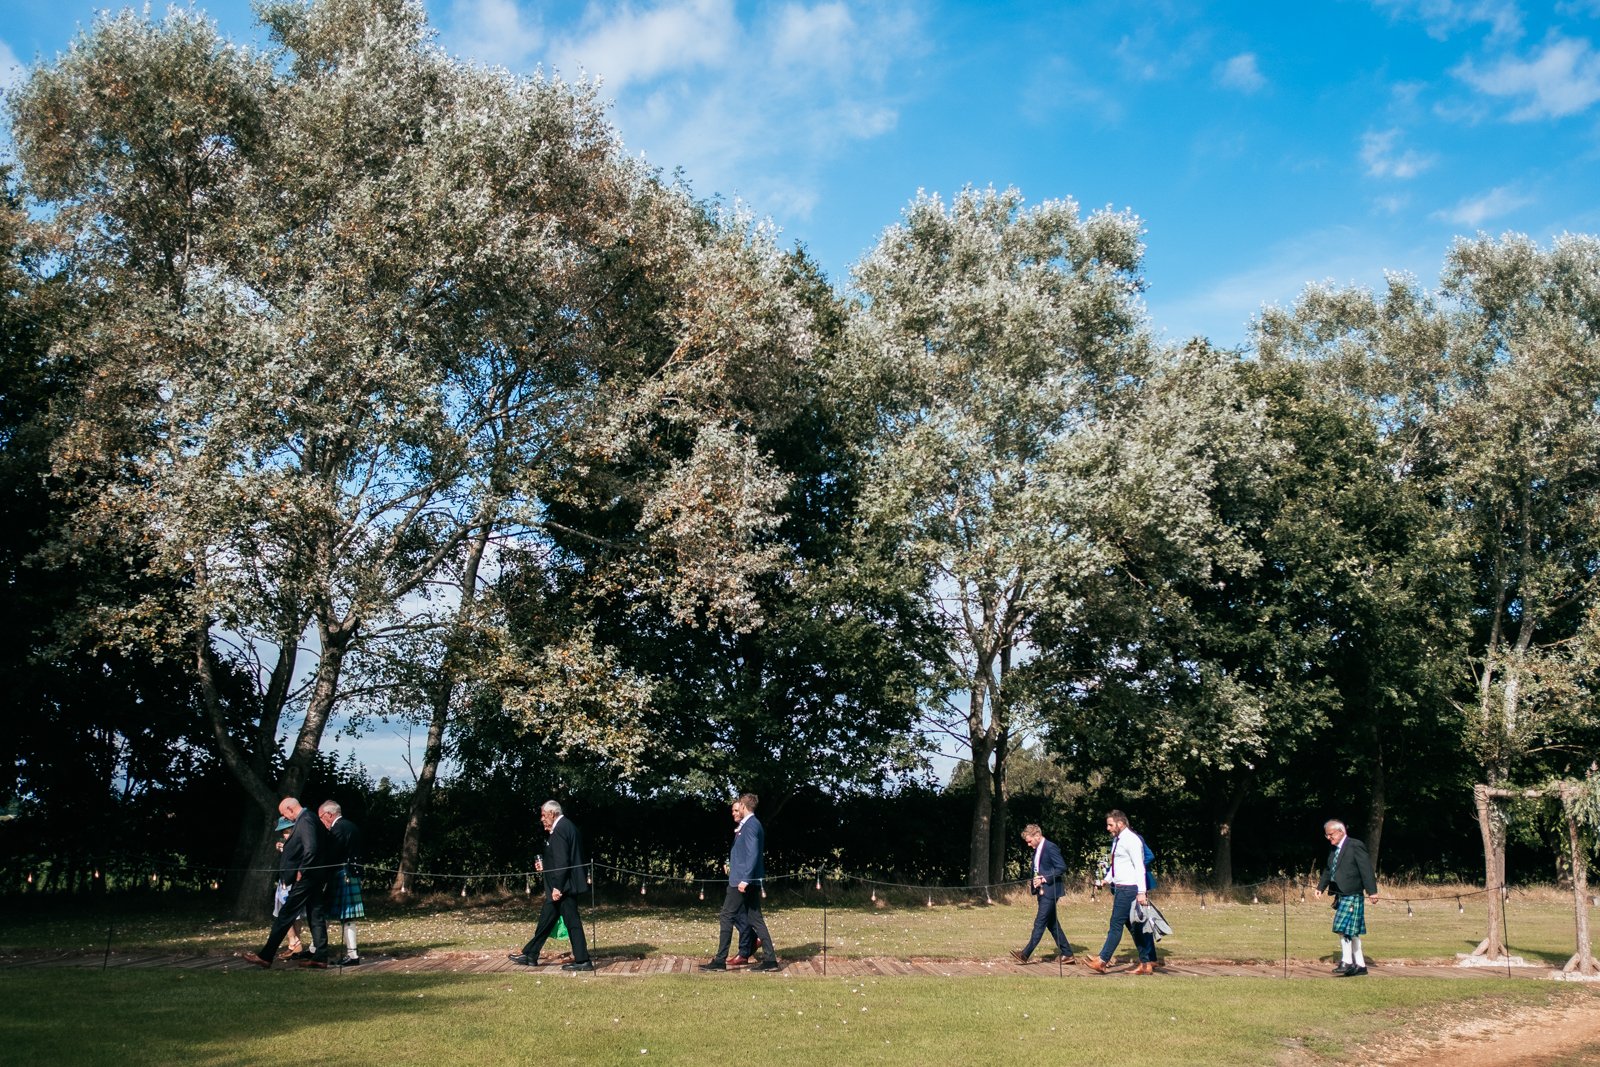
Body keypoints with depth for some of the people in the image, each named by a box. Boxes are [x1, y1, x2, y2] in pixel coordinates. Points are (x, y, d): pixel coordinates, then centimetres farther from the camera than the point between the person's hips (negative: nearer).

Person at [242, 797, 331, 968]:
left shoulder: (304, 821, -16)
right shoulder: (310, 818, 15)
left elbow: (311, 849, -26)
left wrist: (301, 871, -17)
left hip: (305, 878, -10)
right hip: (314, 877, 10)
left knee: (285, 916, -4)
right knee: (316, 916, 8)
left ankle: (265, 956, 1)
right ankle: (320, 957, 9)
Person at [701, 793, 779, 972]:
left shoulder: (750, 825, -13)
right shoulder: (751, 824, 17)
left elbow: (753, 854, -22)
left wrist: (744, 879, -24)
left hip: (742, 881, -10)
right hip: (750, 881, 10)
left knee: (726, 918, -3)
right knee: (755, 920, 9)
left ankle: (720, 961, 0)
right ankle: (770, 959, 7)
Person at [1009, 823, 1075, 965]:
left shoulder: (1050, 847, -13)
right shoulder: (1036, 850, 15)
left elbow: (1062, 868, -17)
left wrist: (1045, 878, -18)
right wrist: (1034, 881, 5)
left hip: (1050, 891, -10)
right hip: (1043, 891, 10)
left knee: (1040, 923, -8)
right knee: (1052, 924, 11)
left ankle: (1025, 953, -9)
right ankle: (1067, 954, 16)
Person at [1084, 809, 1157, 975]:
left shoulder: (1131, 840, -14)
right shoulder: (1116, 840, 15)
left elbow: (1139, 867, -19)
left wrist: (1141, 892, -24)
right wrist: (1107, 879, 8)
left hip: (1128, 888, -10)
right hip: (1120, 888, 10)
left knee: (1116, 924, -6)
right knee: (1134, 927, 11)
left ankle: (1102, 961, -3)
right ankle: (1147, 963, 15)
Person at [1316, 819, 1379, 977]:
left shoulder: (1355, 846, -11)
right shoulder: (1335, 850, 15)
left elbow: (1366, 868, -15)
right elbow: (1329, 870, 23)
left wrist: (1372, 891, -20)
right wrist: (1321, 887, 12)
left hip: (1352, 895, -9)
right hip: (1341, 896, 9)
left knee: (1343, 928, -14)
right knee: (1351, 932, 11)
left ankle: (1347, 962, -7)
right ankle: (1360, 965, 17)